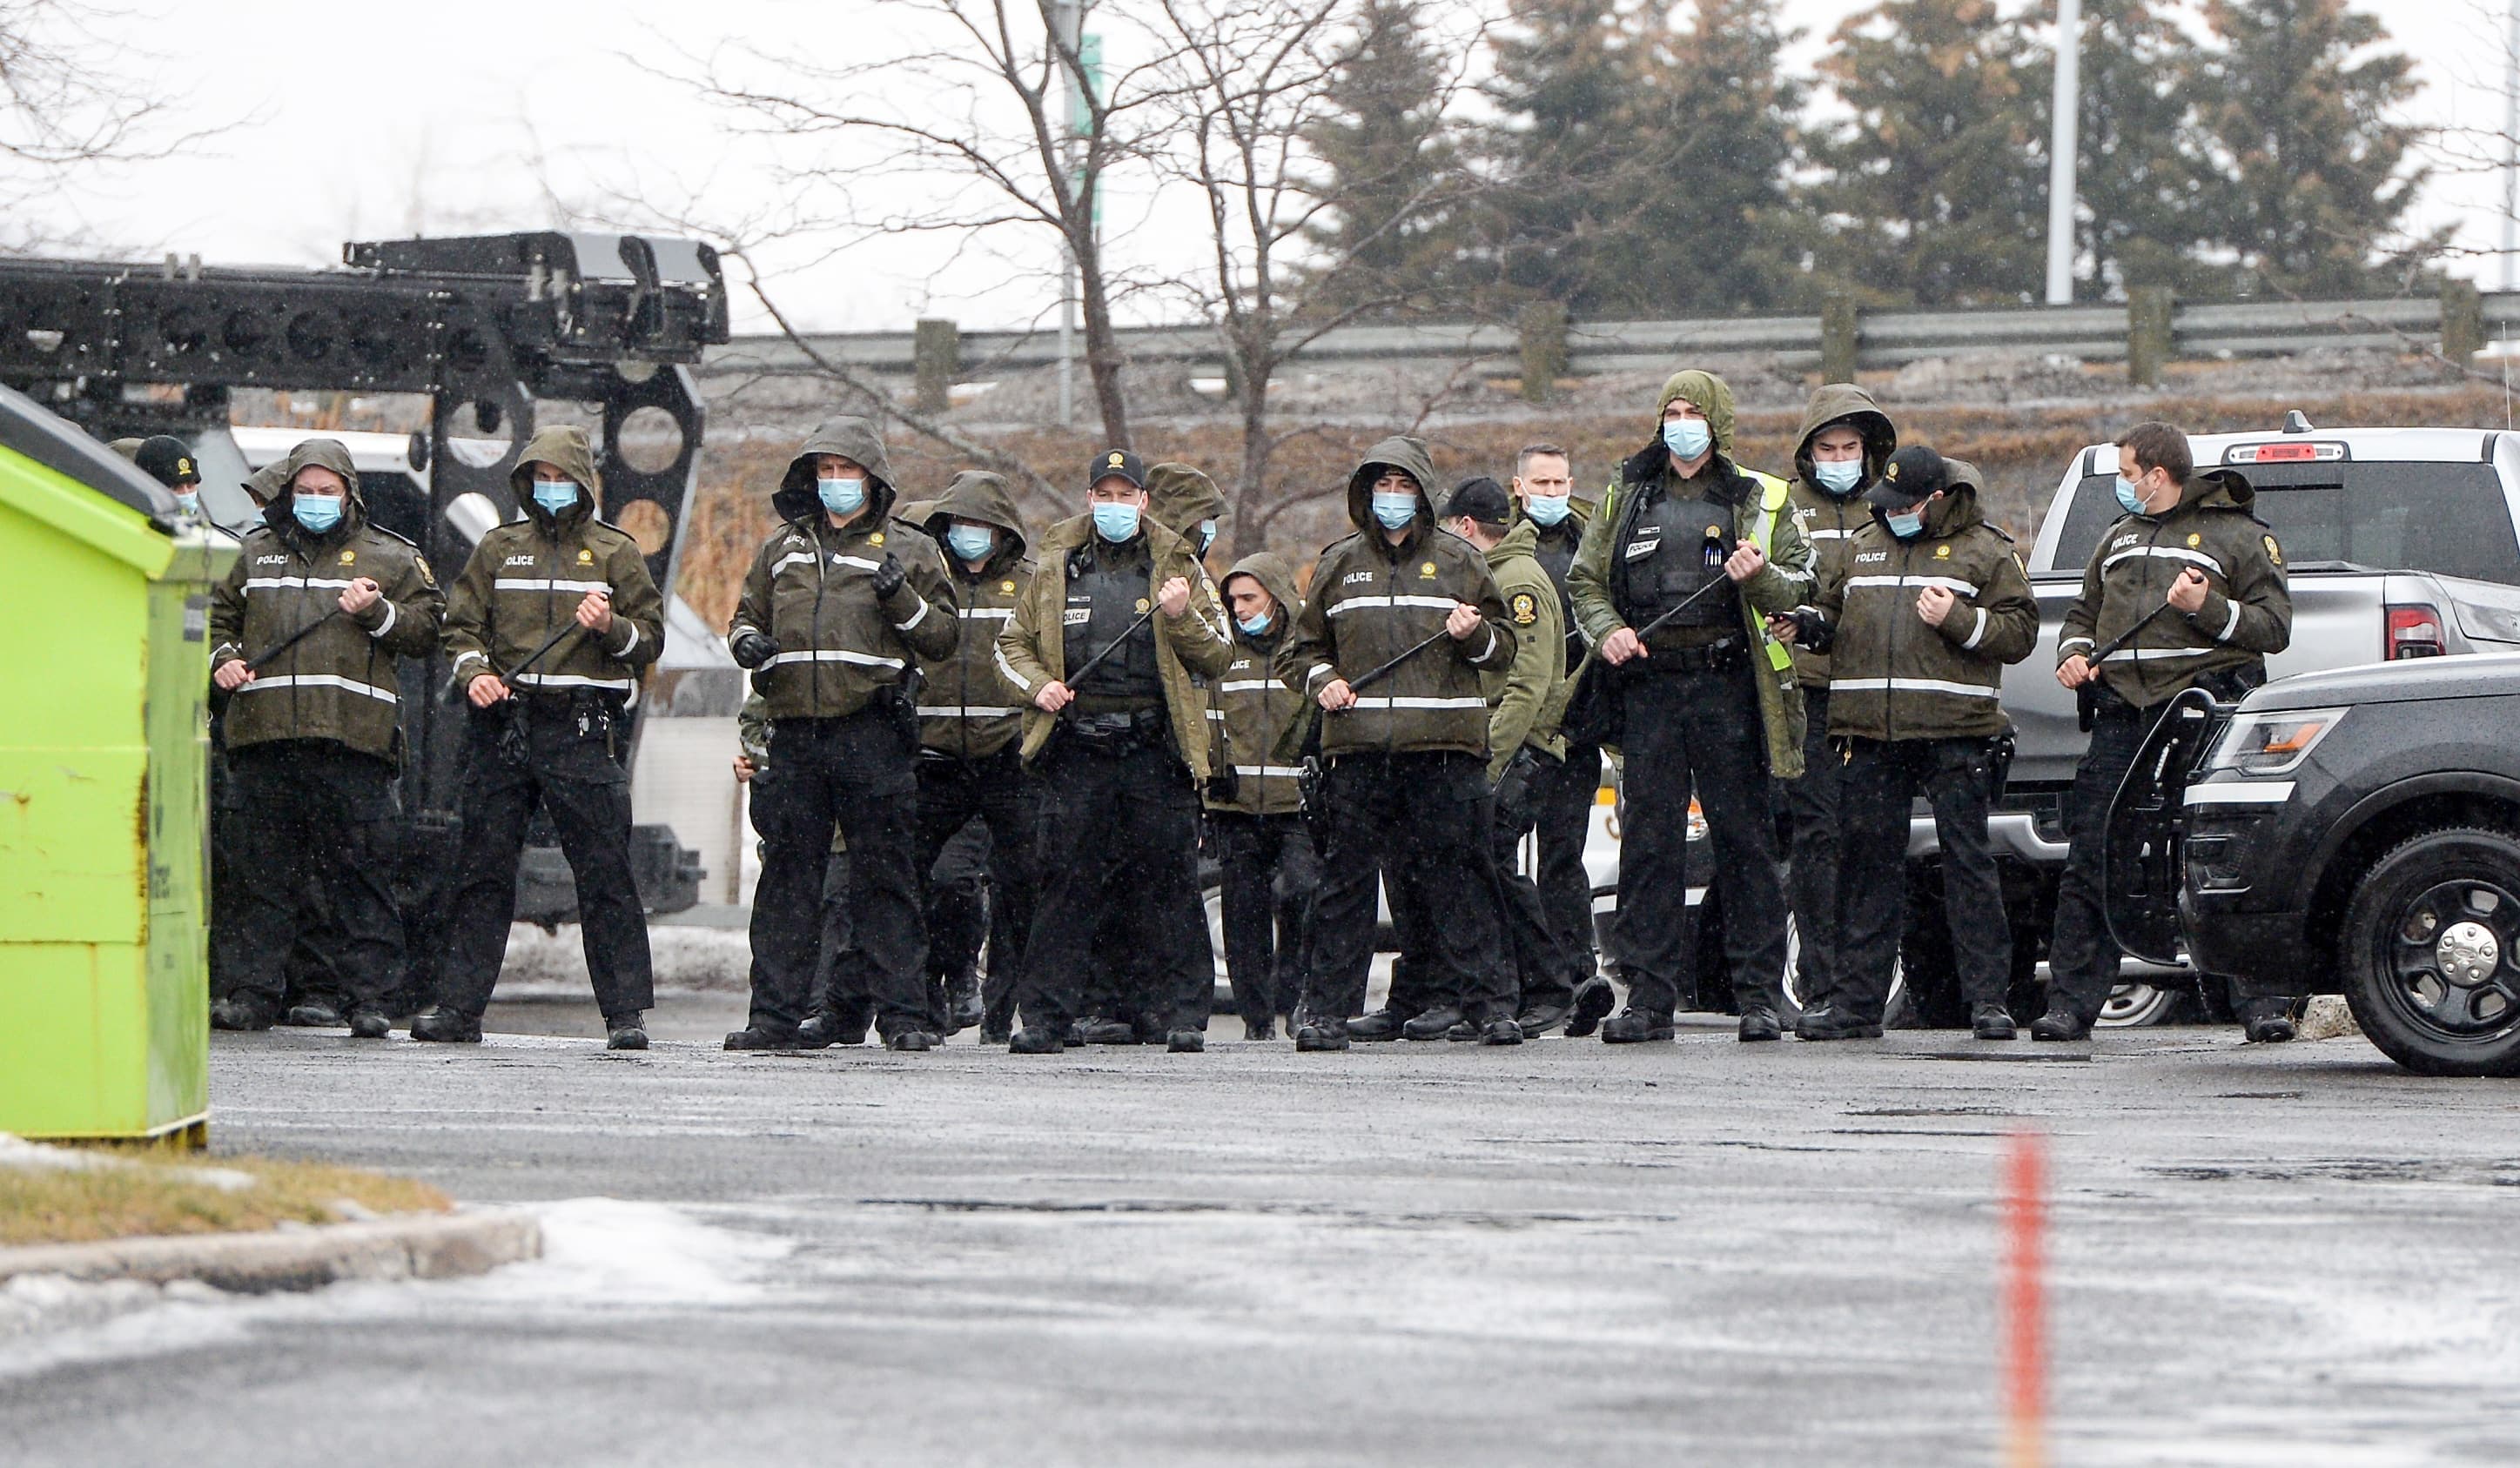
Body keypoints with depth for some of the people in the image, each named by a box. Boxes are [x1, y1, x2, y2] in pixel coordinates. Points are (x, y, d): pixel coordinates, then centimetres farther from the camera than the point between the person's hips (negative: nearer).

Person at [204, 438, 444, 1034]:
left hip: (353, 738, -2)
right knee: (259, 868, 1)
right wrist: (222, 658, 8)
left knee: (361, 871, -4)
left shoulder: (392, 558, 12)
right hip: (264, 736, 2)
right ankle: (249, 990, 5)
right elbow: (219, 615, 27)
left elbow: (427, 631, 9)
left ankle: (370, 997, -1)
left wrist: (376, 612, -7)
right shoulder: (256, 551, 19)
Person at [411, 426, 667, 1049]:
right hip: (503, 725, 2)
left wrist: (611, 628, -13)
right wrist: (473, 671, -6)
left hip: (584, 731, -2)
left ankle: (626, 1012, -2)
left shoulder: (615, 552, 9)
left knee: (604, 874, -4)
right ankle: (459, 1005, 7)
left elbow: (651, 639, 7)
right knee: (482, 870, 3)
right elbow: (462, 623, 13)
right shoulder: (500, 548, 15)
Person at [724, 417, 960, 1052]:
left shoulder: (908, 548, 9)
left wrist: (903, 600, -11)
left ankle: (902, 1013, -2)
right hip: (796, 731, 3)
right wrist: (746, 641, 5)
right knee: (787, 874, 3)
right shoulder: (783, 547, 19)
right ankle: (775, 1015, 6)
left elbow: (945, 634, 6)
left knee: (885, 875, -3)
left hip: (874, 733, -3)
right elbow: (747, 614, 28)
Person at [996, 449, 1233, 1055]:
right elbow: (1012, 643, 19)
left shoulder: (1176, 567, 8)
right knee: (1065, 881, -1)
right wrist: (1038, 684, 0)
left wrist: (1181, 618, -11)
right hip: (1076, 749, 1)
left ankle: (1184, 1015, 4)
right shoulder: (1056, 567, 11)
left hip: (1156, 750, -1)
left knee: (1168, 882, -1)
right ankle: (1044, 1016, 2)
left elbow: (1218, 657, 7)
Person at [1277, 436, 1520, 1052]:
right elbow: (1302, 647, 22)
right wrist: (1321, 680, 2)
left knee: (1457, 874, -3)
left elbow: (1504, 649, 14)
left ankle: (1488, 1000, 1)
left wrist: (1475, 636, -7)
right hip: (1358, 750, 2)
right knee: (1346, 878, -1)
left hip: (1444, 747, -1)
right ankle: (1328, 1007, 0)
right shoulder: (1340, 564, 15)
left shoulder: (1459, 561, 10)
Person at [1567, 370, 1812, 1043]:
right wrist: (1607, 630, -1)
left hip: (1727, 681, -2)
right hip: (1649, 684, 2)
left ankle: (1758, 994, 2)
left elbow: (1801, 588, 8)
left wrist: (1761, 576, -14)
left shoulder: (1757, 500, 8)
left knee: (1744, 836, -2)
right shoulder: (1627, 497, 14)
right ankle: (1651, 995, 2)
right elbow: (1585, 578, 18)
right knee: (1649, 839, 0)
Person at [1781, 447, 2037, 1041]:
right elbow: (1834, 609, 28)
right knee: (1870, 863, 5)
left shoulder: (1985, 550, 4)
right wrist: (1807, 623, 6)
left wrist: (1958, 621, -14)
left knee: (1968, 862, -4)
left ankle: (1988, 998, -2)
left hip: (1954, 732, -4)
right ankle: (1856, 998, 9)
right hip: (1870, 734, 4)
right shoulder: (1863, 545, 18)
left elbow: (2021, 631, -1)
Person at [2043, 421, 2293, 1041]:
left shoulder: (2239, 536, 5)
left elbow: (2275, 627, -1)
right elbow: (2084, 611, 33)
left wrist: (2209, 609, -14)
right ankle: (2071, 1003, 3)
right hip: (2123, 716, 5)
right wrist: (2073, 651, 12)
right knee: (2089, 865, -1)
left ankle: (2262, 1002, -4)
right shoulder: (2119, 539, 24)